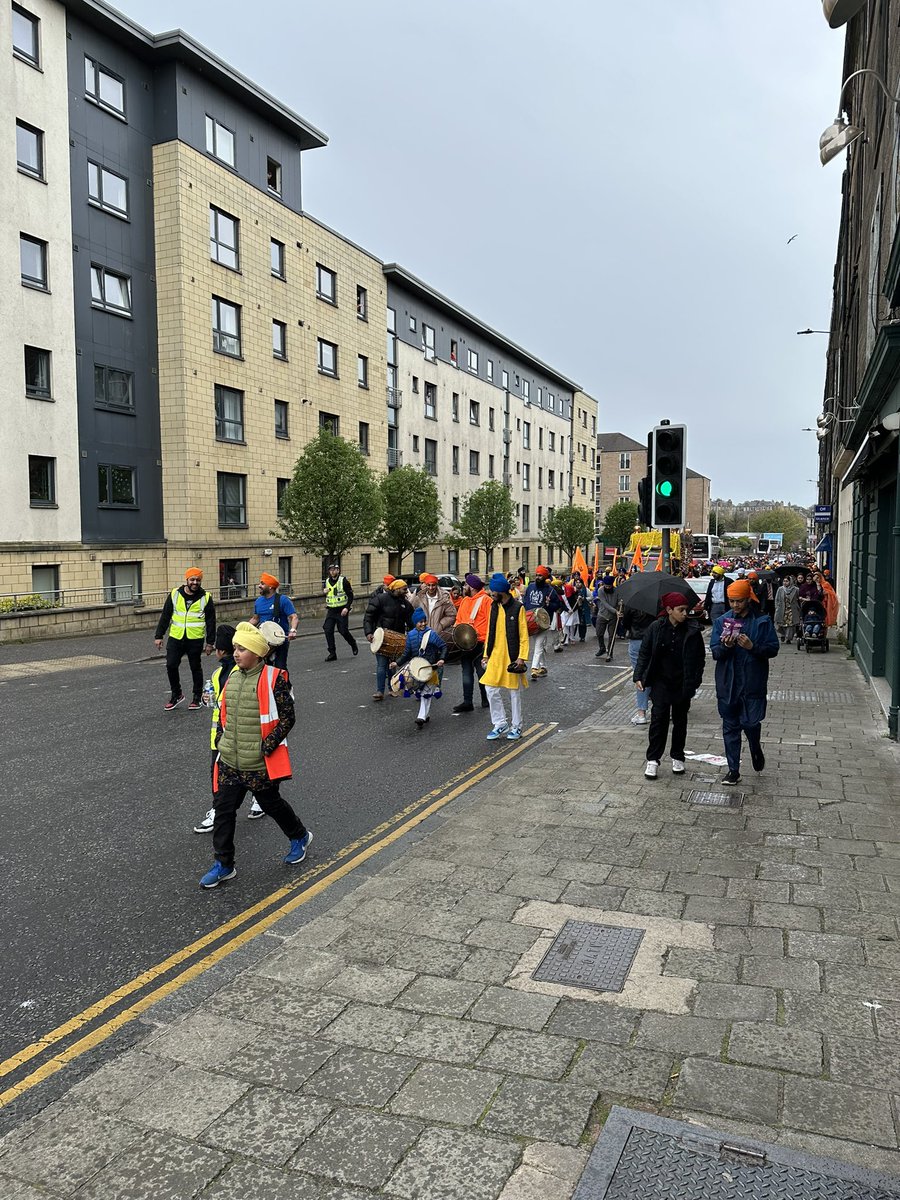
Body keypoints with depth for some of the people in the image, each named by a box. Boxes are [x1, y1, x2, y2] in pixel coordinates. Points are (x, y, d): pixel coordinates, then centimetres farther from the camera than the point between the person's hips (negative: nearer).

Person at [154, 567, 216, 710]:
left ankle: (197, 697, 22)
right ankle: (176, 694, 17)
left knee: (195, 668, 7)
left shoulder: (205, 598, -1)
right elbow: (165, 616, 7)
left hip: (195, 639, -2)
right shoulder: (175, 594, 3)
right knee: (171, 666, -2)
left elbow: (211, 621, 2)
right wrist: (159, 636, 4)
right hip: (175, 638, 2)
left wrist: (210, 642, 0)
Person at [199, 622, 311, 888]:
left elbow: (287, 717, -14)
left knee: (271, 804, 13)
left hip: (260, 764, -6)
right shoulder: (231, 679, 6)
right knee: (223, 809, 5)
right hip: (229, 763, 6)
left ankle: (300, 837, 39)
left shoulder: (274, 678, -14)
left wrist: (267, 747, -17)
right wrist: (221, 741, 8)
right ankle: (223, 865, 18)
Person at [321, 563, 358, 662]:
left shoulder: (343, 581, -7)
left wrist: (347, 608, -18)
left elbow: (350, 595, -7)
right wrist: (324, 591, 0)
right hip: (331, 611, 5)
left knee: (343, 630, -3)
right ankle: (332, 653, 0)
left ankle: (353, 644, 27)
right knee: (328, 630, -7)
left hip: (342, 611, -5)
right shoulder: (327, 582, 9)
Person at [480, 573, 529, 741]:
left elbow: (524, 636, -9)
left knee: (514, 692, 5)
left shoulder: (518, 608, -9)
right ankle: (500, 724, 13)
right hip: (495, 656, 5)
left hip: (512, 657, -5)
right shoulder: (494, 607, 7)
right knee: (491, 690, -1)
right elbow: (490, 632, 12)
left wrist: (521, 657, -15)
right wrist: (486, 654, 9)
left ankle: (516, 727, 18)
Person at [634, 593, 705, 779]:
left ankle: (677, 757, 26)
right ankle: (653, 760, 3)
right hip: (661, 682, -1)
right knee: (658, 719, -4)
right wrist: (639, 676, -5)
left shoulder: (692, 630, -6)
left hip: (683, 683, 1)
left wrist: (695, 681, -7)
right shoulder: (656, 628, -5)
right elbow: (644, 653, 1)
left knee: (680, 720, 12)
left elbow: (700, 658, 0)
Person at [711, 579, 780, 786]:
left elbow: (773, 649, -4)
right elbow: (714, 652, 1)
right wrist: (725, 646, -21)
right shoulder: (722, 621, 4)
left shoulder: (762, 621, -2)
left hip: (753, 683, -2)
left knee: (751, 722, -1)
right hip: (727, 684, 2)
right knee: (730, 727, 7)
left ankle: (756, 749, 34)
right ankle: (733, 770, 17)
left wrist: (752, 647, -20)